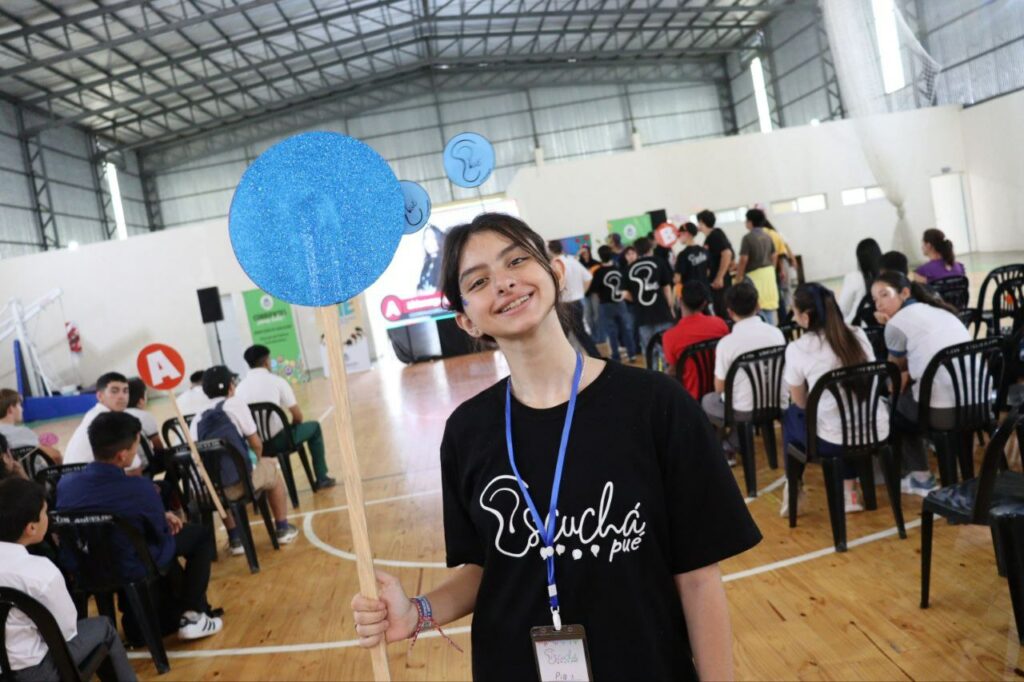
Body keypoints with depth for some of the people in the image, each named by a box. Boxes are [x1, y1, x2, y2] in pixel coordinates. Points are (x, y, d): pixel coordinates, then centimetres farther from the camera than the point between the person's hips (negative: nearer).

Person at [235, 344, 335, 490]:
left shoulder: (240, 387, 4)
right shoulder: (277, 380, -5)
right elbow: (298, 417, -6)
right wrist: (291, 427, 18)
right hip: (278, 440, -4)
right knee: (314, 427, 22)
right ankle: (321, 478, 24)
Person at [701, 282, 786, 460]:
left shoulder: (726, 342, -20)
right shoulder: (776, 333, -7)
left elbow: (720, 388, -10)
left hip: (742, 410, -4)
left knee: (707, 401, 26)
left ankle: (729, 448, 29)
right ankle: (734, 445, 28)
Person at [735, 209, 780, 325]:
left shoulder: (748, 237, -13)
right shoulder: (767, 236, 9)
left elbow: (744, 260, -16)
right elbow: (774, 256, 15)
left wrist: (738, 277, -9)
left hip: (754, 274, -7)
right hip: (769, 272, 7)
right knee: (770, 303, 11)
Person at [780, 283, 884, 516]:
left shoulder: (797, 349, -9)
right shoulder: (858, 334, 4)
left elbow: (800, 403, 5)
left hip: (834, 440, -4)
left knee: (791, 416, 25)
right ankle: (850, 490, 29)